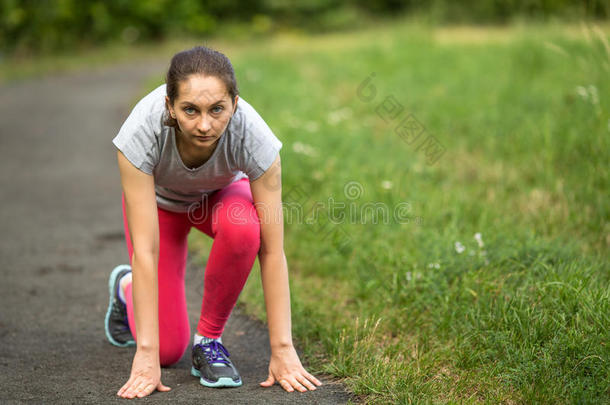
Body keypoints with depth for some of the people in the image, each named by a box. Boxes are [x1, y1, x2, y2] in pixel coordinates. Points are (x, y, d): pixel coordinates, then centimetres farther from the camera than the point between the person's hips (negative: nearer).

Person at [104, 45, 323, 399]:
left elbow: (272, 250, -32)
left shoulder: (253, 135, -38)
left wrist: (283, 350, -33)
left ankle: (209, 338, -12)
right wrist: (146, 355, -38)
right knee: (168, 348, -6)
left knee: (242, 227, -38)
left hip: (222, 193, 1)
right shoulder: (141, 131, -40)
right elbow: (146, 250, -38)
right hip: (159, 197, 0)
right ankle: (126, 287, 28)